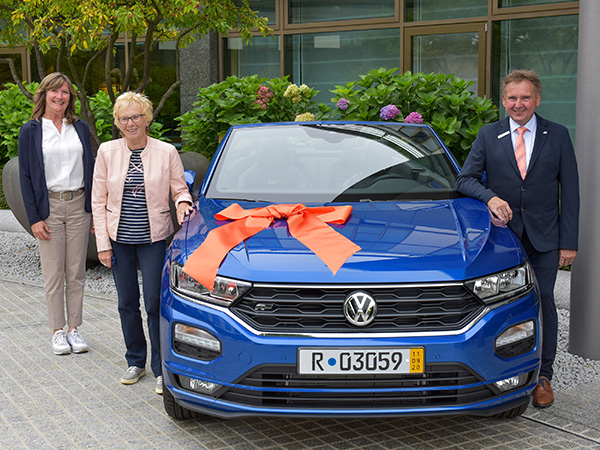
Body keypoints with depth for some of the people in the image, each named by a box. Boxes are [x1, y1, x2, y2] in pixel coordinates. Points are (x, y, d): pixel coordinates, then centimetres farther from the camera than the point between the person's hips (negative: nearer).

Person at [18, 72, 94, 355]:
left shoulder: (80, 128, 8)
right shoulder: (30, 131, 0)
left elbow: (90, 169, 11)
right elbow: (25, 176, -1)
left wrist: (96, 209, 5)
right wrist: (34, 218, -8)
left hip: (78, 204, 2)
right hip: (49, 205, -2)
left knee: (76, 272, 6)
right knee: (53, 273, 2)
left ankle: (74, 328, 16)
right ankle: (58, 331, 12)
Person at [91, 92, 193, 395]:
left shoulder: (166, 152, -4)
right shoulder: (107, 152, 0)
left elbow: (180, 189, 6)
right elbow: (98, 200, 2)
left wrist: (183, 202, -19)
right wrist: (103, 243, -2)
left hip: (154, 238, -2)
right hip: (119, 238, 2)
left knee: (154, 304, -5)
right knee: (127, 302, 12)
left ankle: (161, 369, 8)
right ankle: (136, 362, 29)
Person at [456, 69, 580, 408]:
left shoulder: (558, 136, 4)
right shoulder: (488, 136, 6)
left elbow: (570, 191, 3)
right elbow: (465, 179, 4)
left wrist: (569, 242, -3)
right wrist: (491, 197, -18)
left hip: (545, 238, 0)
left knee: (543, 301, 0)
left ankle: (543, 376, 14)